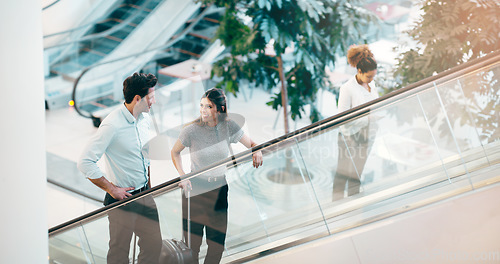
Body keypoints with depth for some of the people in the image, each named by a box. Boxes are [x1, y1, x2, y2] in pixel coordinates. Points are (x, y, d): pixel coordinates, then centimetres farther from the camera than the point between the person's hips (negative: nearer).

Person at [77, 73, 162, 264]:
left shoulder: (144, 118, 4)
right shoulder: (112, 125, -21)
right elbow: (85, 163, -22)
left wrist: (149, 186, 16)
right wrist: (112, 189, -17)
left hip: (145, 195, 7)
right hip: (122, 198, -7)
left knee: (154, 245, 13)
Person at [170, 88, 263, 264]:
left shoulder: (229, 127, -5)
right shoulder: (191, 130, -11)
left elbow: (251, 144, 7)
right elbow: (175, 152, 5)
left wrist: (257, 152, -16)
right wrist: (182, 177, -7)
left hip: (219, 190, 2)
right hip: (195, 189, -2)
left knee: (217, 243, 7)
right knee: (192, 243, 0)